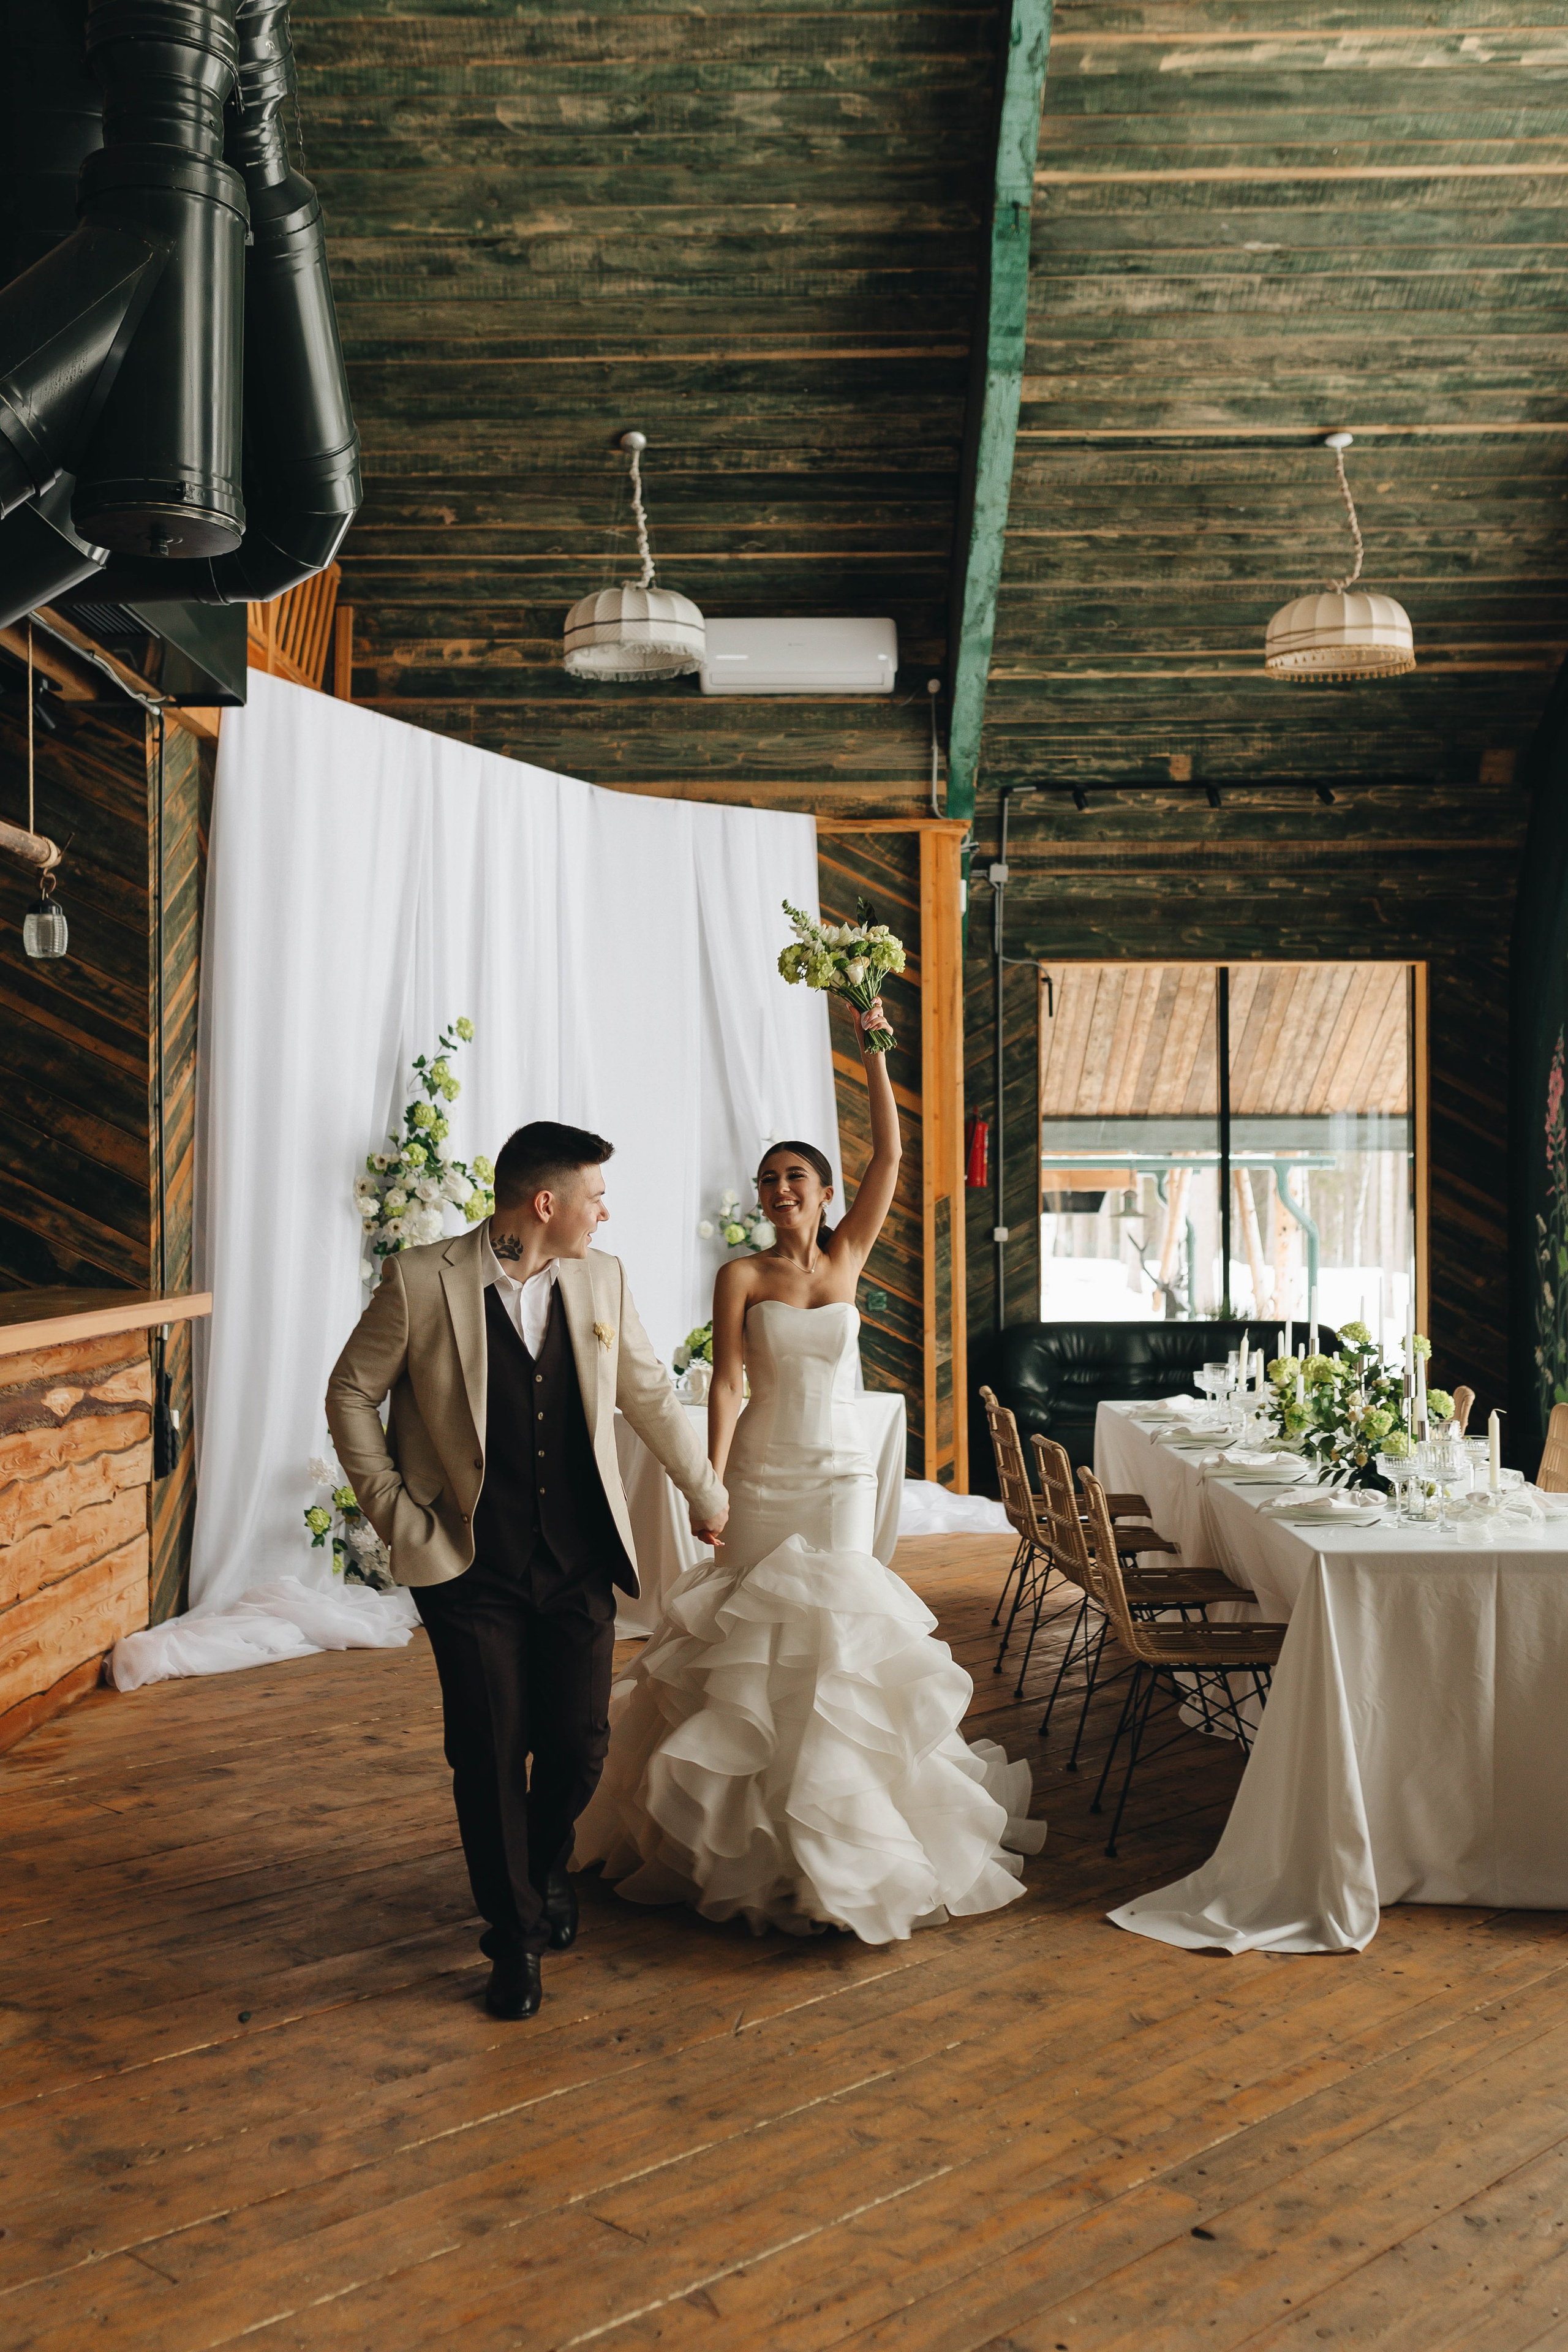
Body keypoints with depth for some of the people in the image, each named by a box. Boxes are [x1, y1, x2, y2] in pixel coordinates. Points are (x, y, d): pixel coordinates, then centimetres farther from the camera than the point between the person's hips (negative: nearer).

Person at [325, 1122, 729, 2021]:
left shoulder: (601, 1278, 1)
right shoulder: (422, 1281, -12)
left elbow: (651, 1394, 13)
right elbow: (352, 1393, -1)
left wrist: (707, 1493, 21)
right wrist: (396, 1514, -5)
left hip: (579, 1567, 3)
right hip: (472, 1571, -3)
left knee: (580, 1745, 5)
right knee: (490, 1755, 3)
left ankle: (547, 1868, 39)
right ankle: (516, 1936, 25)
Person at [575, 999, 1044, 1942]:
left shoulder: (848, 1256, 3)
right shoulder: (742, 1277, -3)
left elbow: (891, 1157, -5)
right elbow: (726, 1381, -9)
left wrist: (874, 1054, -11)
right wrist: (709, 1487, -17)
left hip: (841, 1472, 1)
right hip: (762, 1472, -1)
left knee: (835, 1634, 3)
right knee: (754, 1638, 5)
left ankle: (840, 1823, 16)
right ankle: (752, 1825, 20)